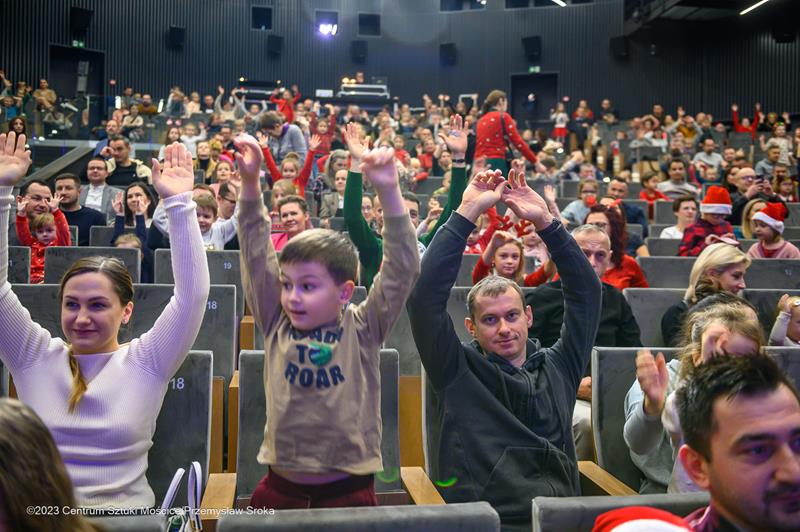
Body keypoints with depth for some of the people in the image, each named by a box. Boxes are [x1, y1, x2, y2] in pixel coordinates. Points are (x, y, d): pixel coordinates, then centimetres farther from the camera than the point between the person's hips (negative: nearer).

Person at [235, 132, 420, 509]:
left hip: (348, 490, -2)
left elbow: (403, 269, -12)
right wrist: (250, 184, -11)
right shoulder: (277, 326, 2)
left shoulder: (363, 329, -4)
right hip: (280, 488, 2)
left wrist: (388, 192, -21)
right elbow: (257, 256, -3)